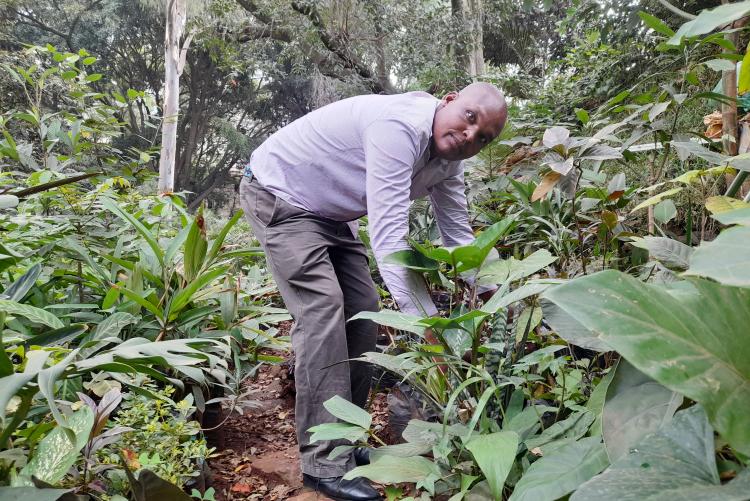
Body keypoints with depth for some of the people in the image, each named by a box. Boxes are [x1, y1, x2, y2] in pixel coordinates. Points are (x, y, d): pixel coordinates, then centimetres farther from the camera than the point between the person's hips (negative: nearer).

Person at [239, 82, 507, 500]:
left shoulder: (448, 158, -5)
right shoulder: (400, 127, -33)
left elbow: (459, 234, -1)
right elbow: (389, 235, -40)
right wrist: (427, 321, -42)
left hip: (329, 212, 9)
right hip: (278, 194, -9)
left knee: (362, 310, 3)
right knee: (323, 309, -20)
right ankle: (326, 463, -14)